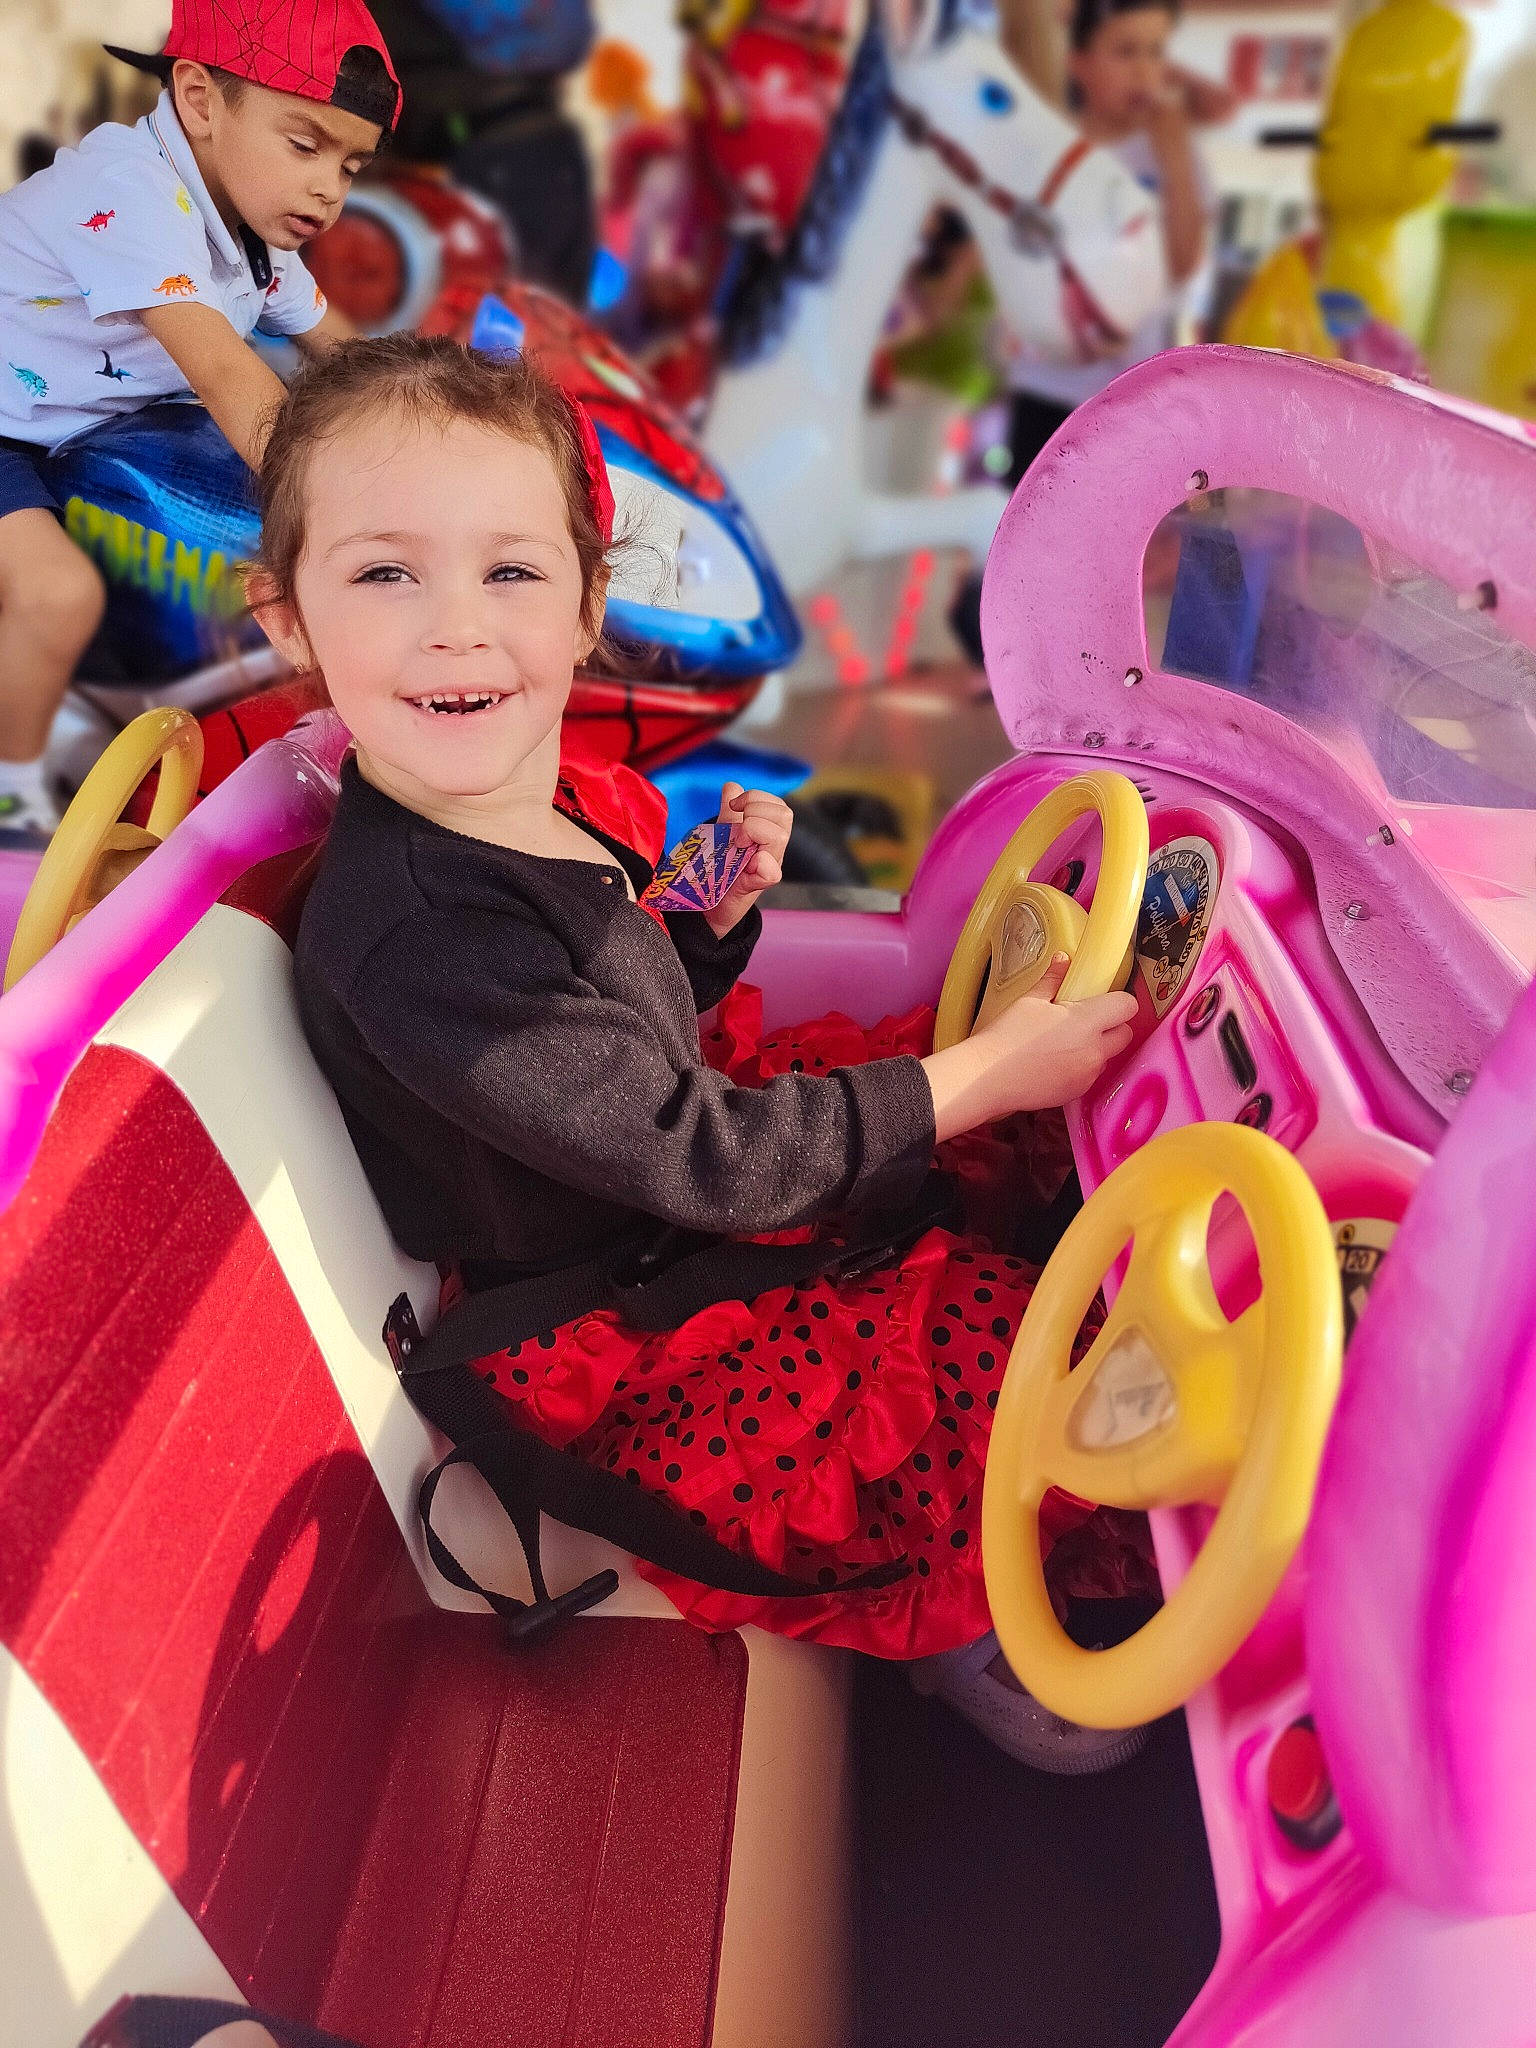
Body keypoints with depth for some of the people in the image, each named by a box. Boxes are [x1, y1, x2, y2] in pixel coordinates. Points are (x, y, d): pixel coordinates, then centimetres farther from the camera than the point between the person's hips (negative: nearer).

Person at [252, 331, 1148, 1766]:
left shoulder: (557, 803, -6)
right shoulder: (415, 939, -34)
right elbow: (700, 1157, -29)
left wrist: (721, 909, -11)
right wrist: (990, 1072, -22)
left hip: (672, 1203, 9)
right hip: (617, 1353, -8)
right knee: (997, 1337, -11)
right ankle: (950, 1621, 22)